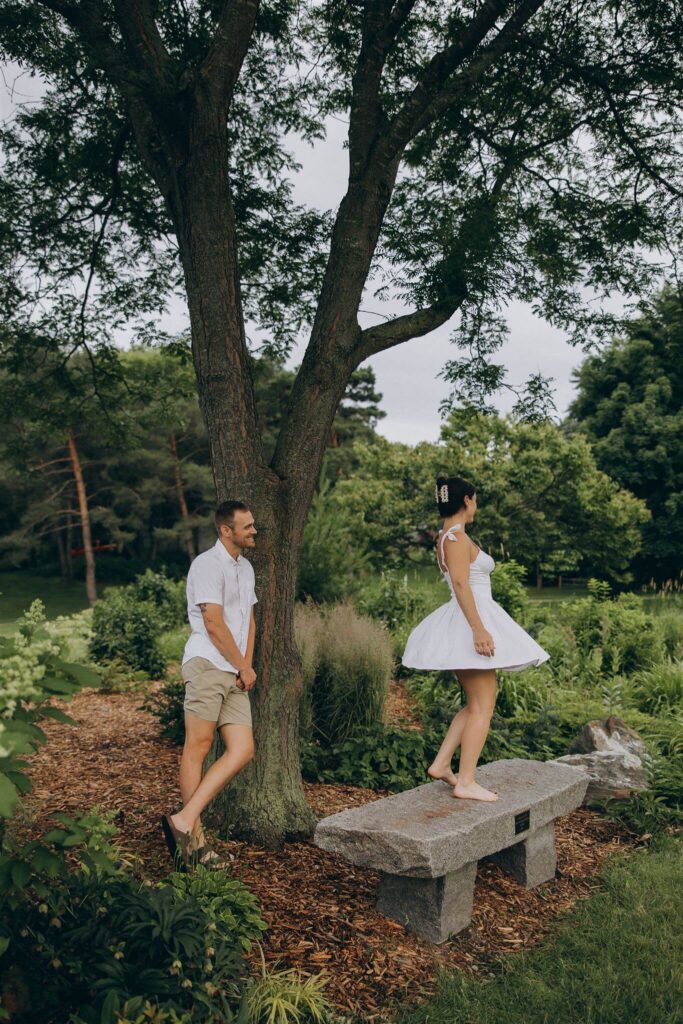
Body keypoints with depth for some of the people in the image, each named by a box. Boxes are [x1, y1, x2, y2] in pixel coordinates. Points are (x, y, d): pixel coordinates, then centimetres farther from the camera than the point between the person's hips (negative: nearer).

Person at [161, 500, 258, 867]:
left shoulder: (245, 567, 22)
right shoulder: (207, 564, -6)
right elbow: (214, 624, -12)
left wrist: (247, 665, 11)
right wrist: (243, 667, -4)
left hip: (235, 674, 9)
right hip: (208, 665, -8)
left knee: (242, 750, -2)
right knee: (198, 747, -6)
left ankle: (183, 820, -2)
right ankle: (194, 837, 0)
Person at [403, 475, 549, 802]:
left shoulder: (445, 537, 16)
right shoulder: (458, 537, -13)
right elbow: (460, 583, -23)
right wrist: (479, 629, -29)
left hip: (461, 624, 10)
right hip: (471, 620, -10)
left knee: (476, 704, 17)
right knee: (482, 706, -4)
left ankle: (441, 764, 16)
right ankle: (466, 782, -2)